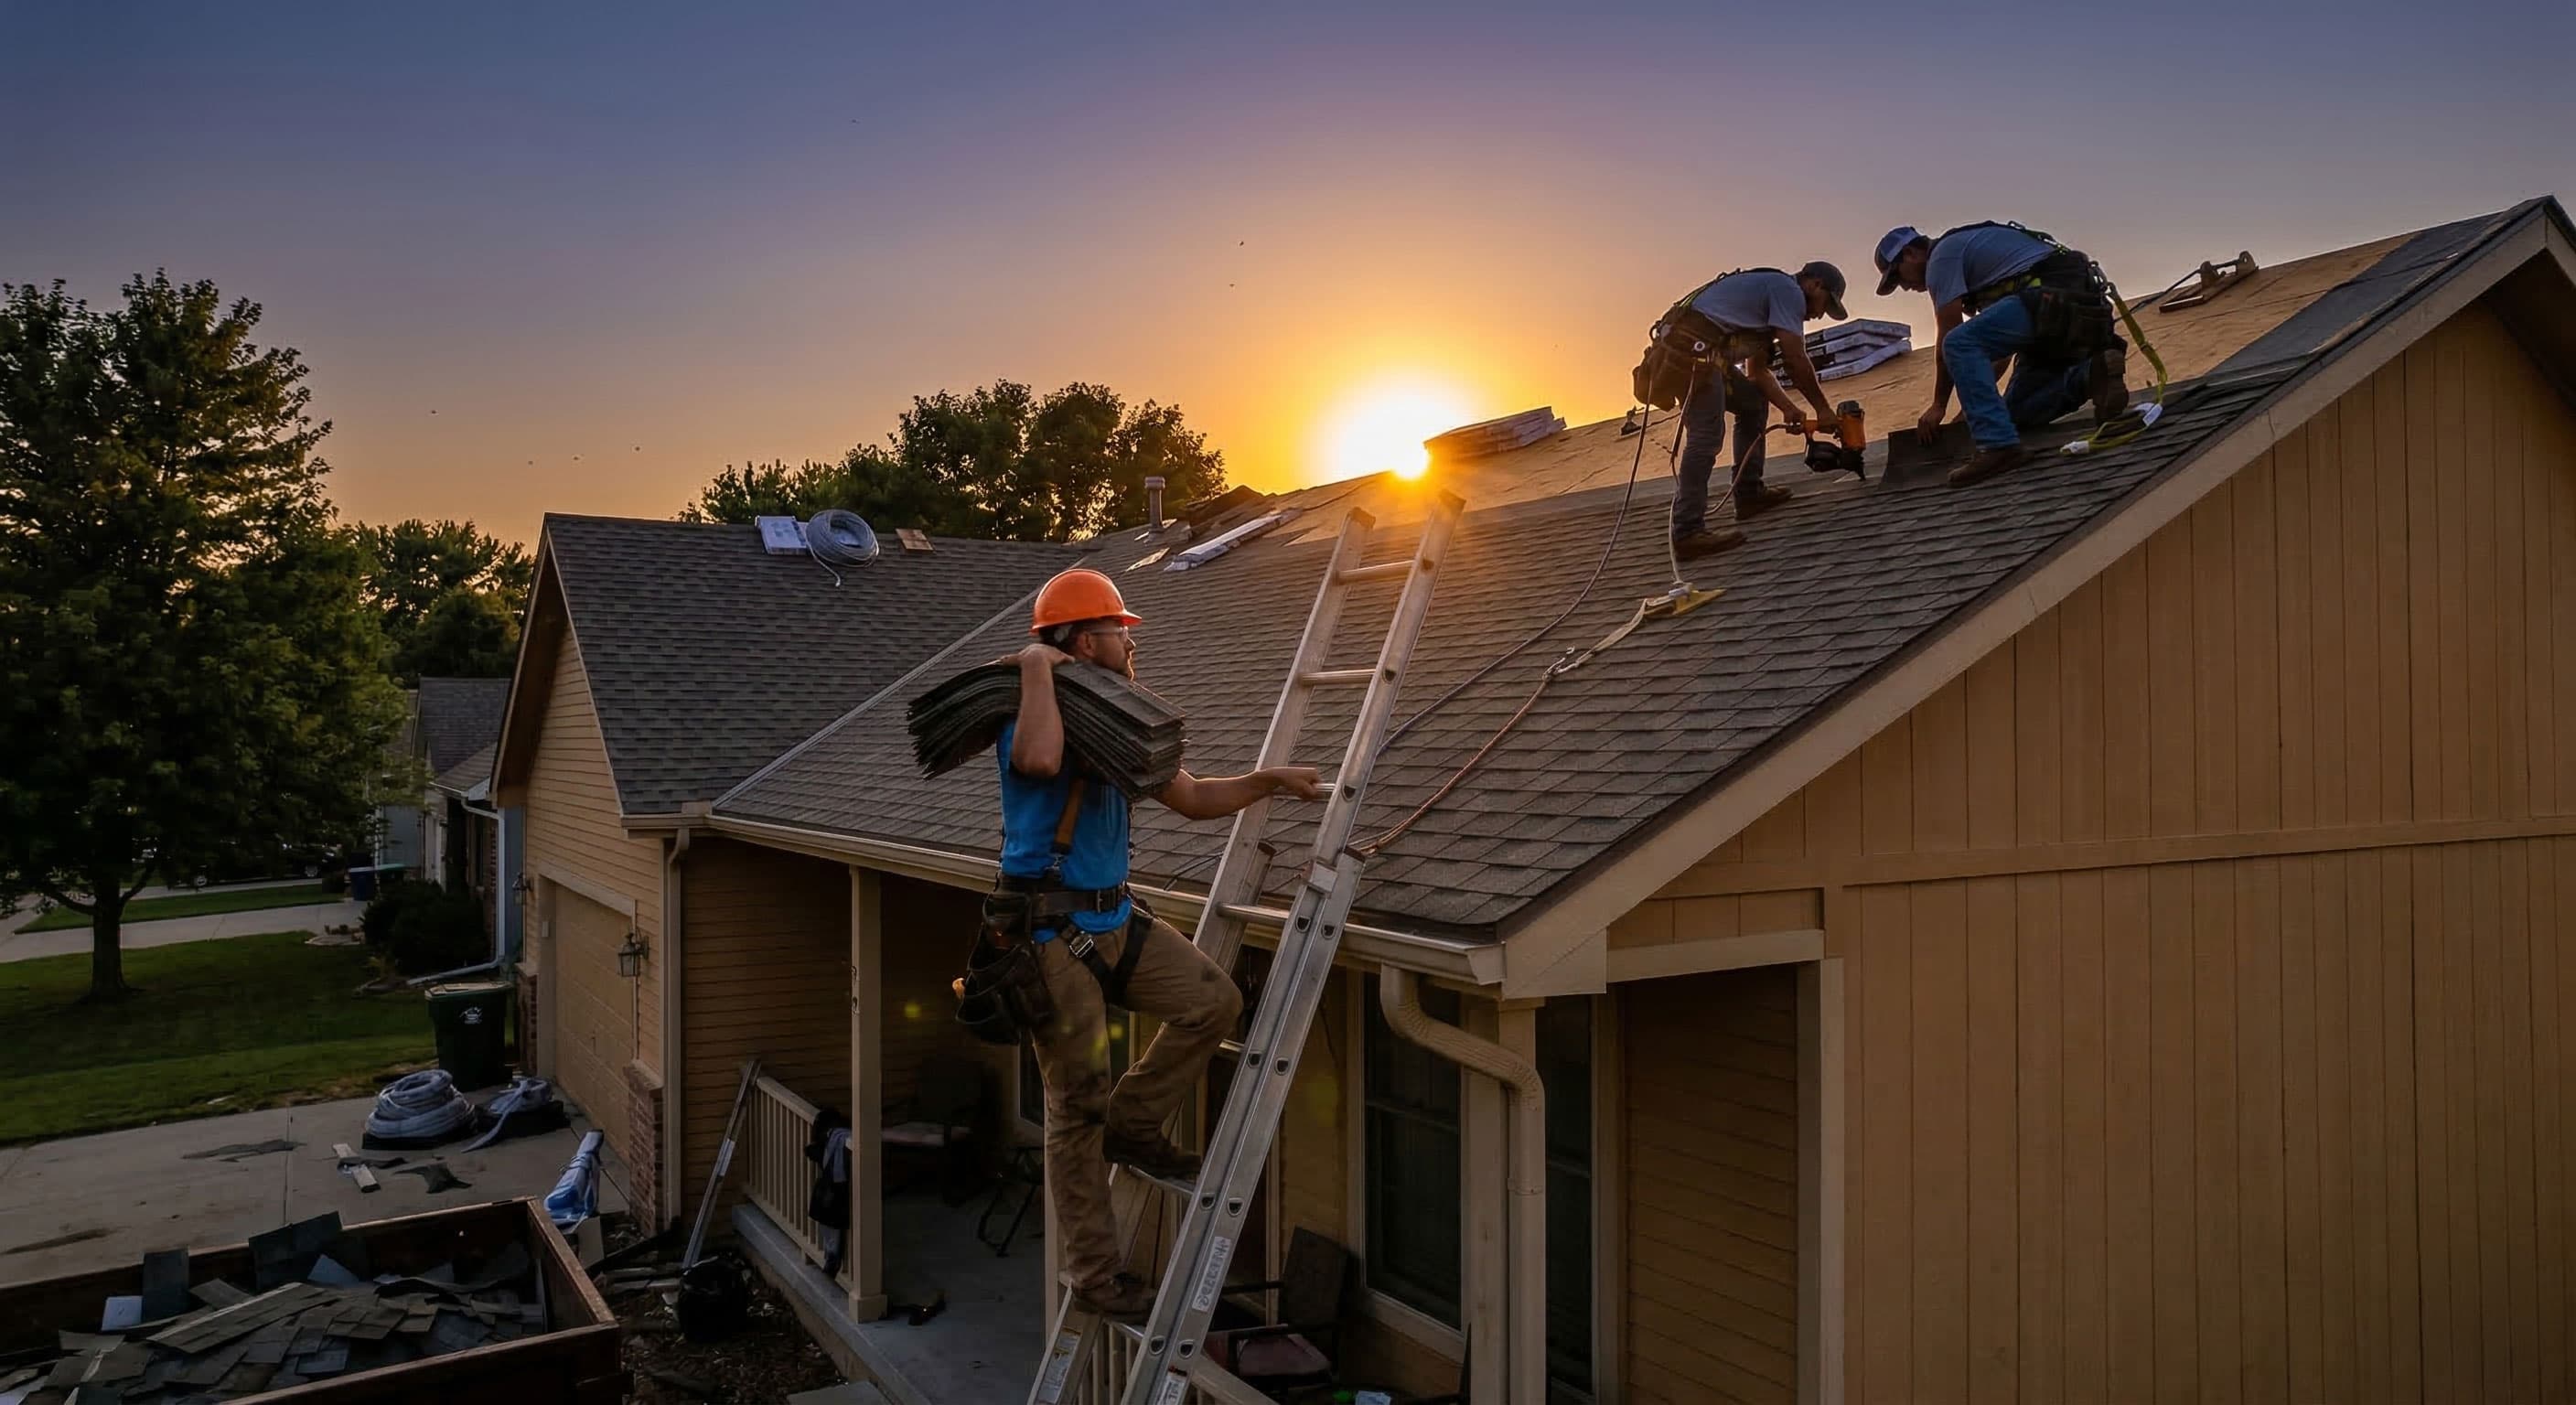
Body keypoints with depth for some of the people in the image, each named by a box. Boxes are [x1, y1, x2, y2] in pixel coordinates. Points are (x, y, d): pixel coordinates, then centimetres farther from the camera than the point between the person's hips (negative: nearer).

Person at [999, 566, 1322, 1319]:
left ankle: (1132, 1126, 17)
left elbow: (1192, 797, 22)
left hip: (1114, 919, 8)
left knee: (1213, 1000, -3)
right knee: (1077, 1104, -1)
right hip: (1051, 927, -8)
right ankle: (1093, 1275, 13)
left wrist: (1271, 779, 13)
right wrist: (1036, 665, -25)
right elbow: (1039, 759, -38)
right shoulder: (1034, 716, -12)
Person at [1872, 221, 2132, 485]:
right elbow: (1999, 346, 32)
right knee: (2017, 412, 13)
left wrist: (1938, 406, 4)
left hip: (2052, 298, -10)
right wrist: (1974, 402, 27)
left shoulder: (1941, 256, 2)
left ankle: (1998, 444, -30)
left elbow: (1949, 338, -3)